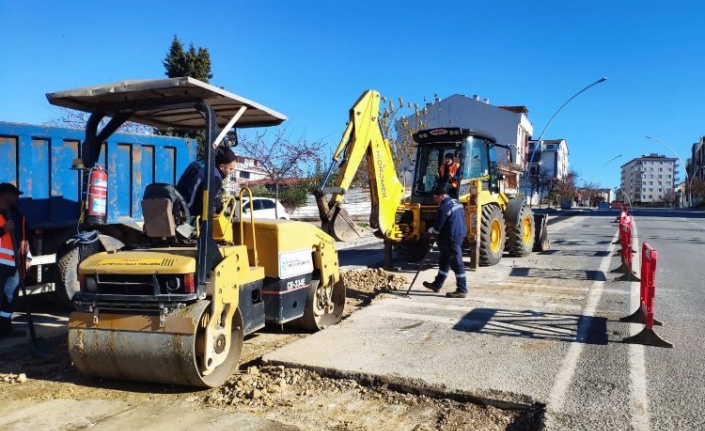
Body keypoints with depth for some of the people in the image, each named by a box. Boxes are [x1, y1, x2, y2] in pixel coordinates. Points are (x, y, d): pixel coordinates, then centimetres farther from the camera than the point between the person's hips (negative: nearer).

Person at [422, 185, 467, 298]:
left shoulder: (444, 207, -18)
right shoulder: (457, 202, 11)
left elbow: (438, 227, -15)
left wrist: (432, 231, 8)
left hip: (452, 238, -10)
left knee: (456, 264, -5)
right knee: (444, 261, 19)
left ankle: (462, 290, 0)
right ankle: (437, 284, 29)